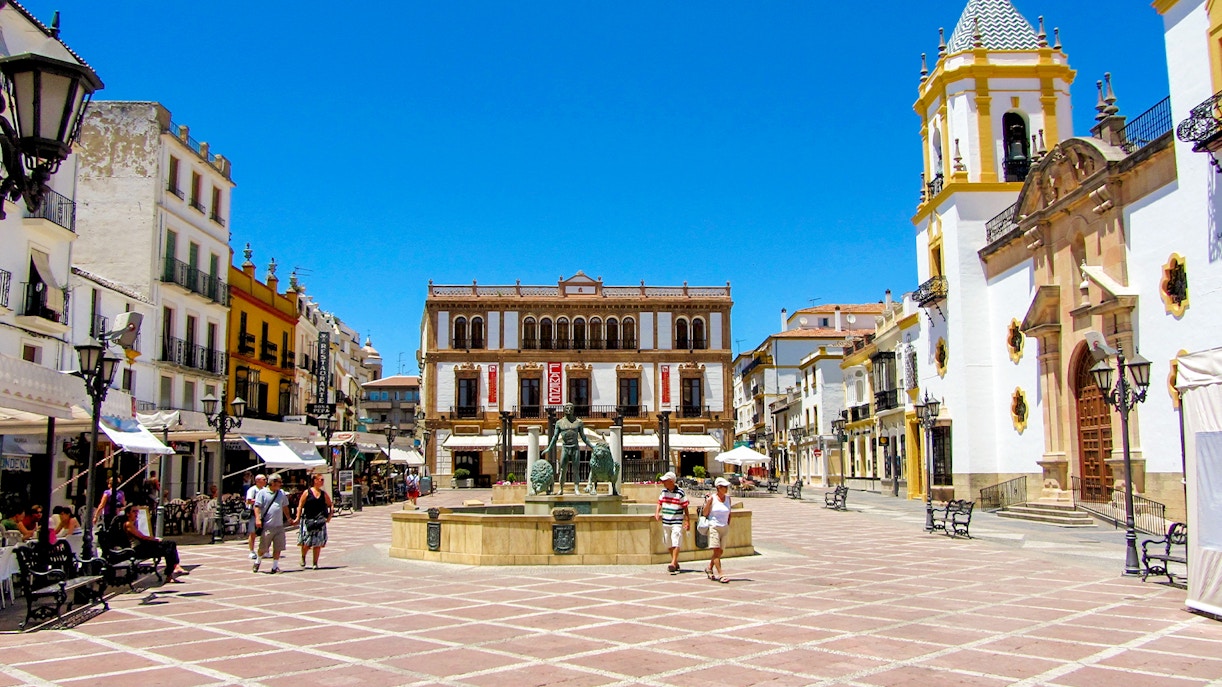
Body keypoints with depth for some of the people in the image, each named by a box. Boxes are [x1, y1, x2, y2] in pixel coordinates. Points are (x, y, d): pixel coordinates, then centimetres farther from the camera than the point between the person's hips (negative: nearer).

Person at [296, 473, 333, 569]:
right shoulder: (307, 492, -2)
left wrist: (329, 516, 4)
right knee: (306, 543, -3)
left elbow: (330, 505, 17)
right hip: (308, 521, -3)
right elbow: (300, 506, -1)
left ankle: (315, 563, 10)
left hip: (320, 521, 3)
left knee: (318, 543, 0)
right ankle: (303, 557, 27)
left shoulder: (324, 494, 8)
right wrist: (298, 518, -8)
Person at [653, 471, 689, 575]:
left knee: (676, 544, -12)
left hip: (677, 522, -6)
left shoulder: (680, 493, -8)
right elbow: (660, 503, 14)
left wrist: (687, 521, -4)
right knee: (669, 545, 11)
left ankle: (673, 564, -15)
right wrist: (657, 513, -5)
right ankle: (676, 563, 24)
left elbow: (685, 507, -3)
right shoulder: (663, 491, 7)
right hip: (665, 522, 6)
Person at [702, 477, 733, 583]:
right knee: (716, 551, -12)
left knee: (720, 552, 9)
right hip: (713, 526, -5)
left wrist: (728, 525, 11)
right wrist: (707, 503, -17)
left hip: (724, 527, 5)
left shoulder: (728, 498, 8)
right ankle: (720, 575, -14)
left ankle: (709, 568, 31)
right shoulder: (712, 498, -6)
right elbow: (705, 514, -3)